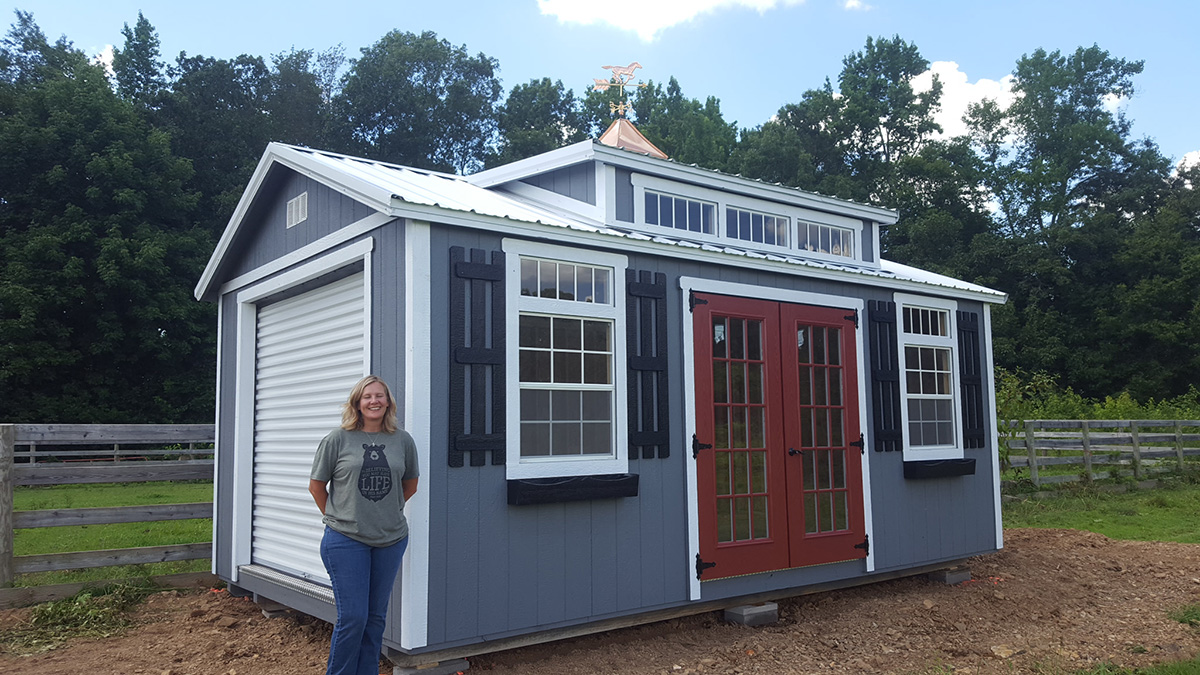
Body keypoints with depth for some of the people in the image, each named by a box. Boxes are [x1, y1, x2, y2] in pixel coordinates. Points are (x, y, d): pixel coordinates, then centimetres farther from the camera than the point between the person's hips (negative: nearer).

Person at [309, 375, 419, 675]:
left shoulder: (403, 441, 3)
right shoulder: (337, 440, -4)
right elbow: (316, 485, 5)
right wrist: (338, 517, 6)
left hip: (391, 540, 3)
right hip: (346, 541, -3)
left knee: (376, 617, 12)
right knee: (353, 617, -3)